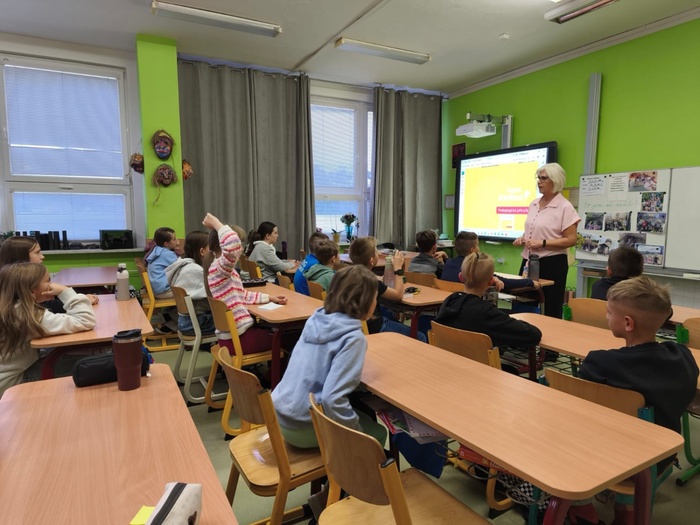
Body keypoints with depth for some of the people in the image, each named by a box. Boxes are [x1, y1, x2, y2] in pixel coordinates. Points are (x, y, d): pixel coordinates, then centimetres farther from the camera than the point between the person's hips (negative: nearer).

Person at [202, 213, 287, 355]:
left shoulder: (225, 270, 9)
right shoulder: (218, 267, -22)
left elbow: (243, 295, 20)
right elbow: (233, 244, -43)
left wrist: (270, 298, 14)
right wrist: (216, 223, -28)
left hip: (234, 333, 10)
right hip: (238, 338, -10)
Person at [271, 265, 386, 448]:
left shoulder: (317, 319, -1)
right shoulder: (353, 338, -22)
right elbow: (332, 399, -27)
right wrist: (357, 432, -12)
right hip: (302, 428, -7)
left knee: (365, 411, 25)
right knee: (378, 433, 14)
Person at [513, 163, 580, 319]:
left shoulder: (565, 207, -10)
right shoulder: (534, 204, 11)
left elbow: (571, 240, -14)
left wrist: (543, 243, -21)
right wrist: (522, 238, 2)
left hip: (552, 263, -7)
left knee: (552, 310, 2)